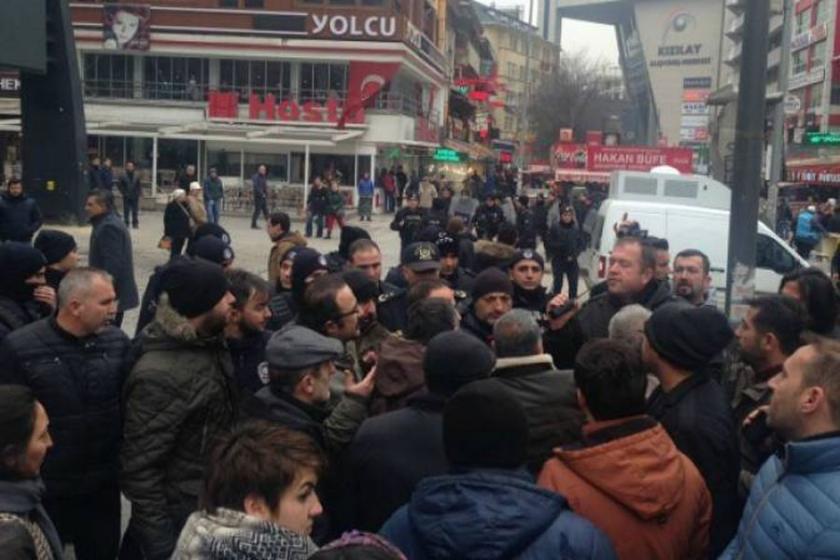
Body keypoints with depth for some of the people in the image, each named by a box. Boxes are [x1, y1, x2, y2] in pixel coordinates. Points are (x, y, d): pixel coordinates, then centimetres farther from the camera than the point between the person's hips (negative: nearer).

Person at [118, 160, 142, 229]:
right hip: (126, 197, -1)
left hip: (135, 196, 1)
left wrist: (140, 192, -2)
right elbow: (119, 184, 2)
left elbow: (139, 185, 6)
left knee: (135, 210, 7)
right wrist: (123, 192, -2)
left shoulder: (137, 175, -2)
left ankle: (135, 223, 17)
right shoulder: (123, 176, -7)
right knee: (126, 210, 4)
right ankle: (126, 223, 14)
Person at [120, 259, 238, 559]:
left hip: (213, 501, 8)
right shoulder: (160, 374, -28)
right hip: (178, 513, -8)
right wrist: (157, 536, -20)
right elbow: (141, 464, -24)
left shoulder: (209, 344, -2)